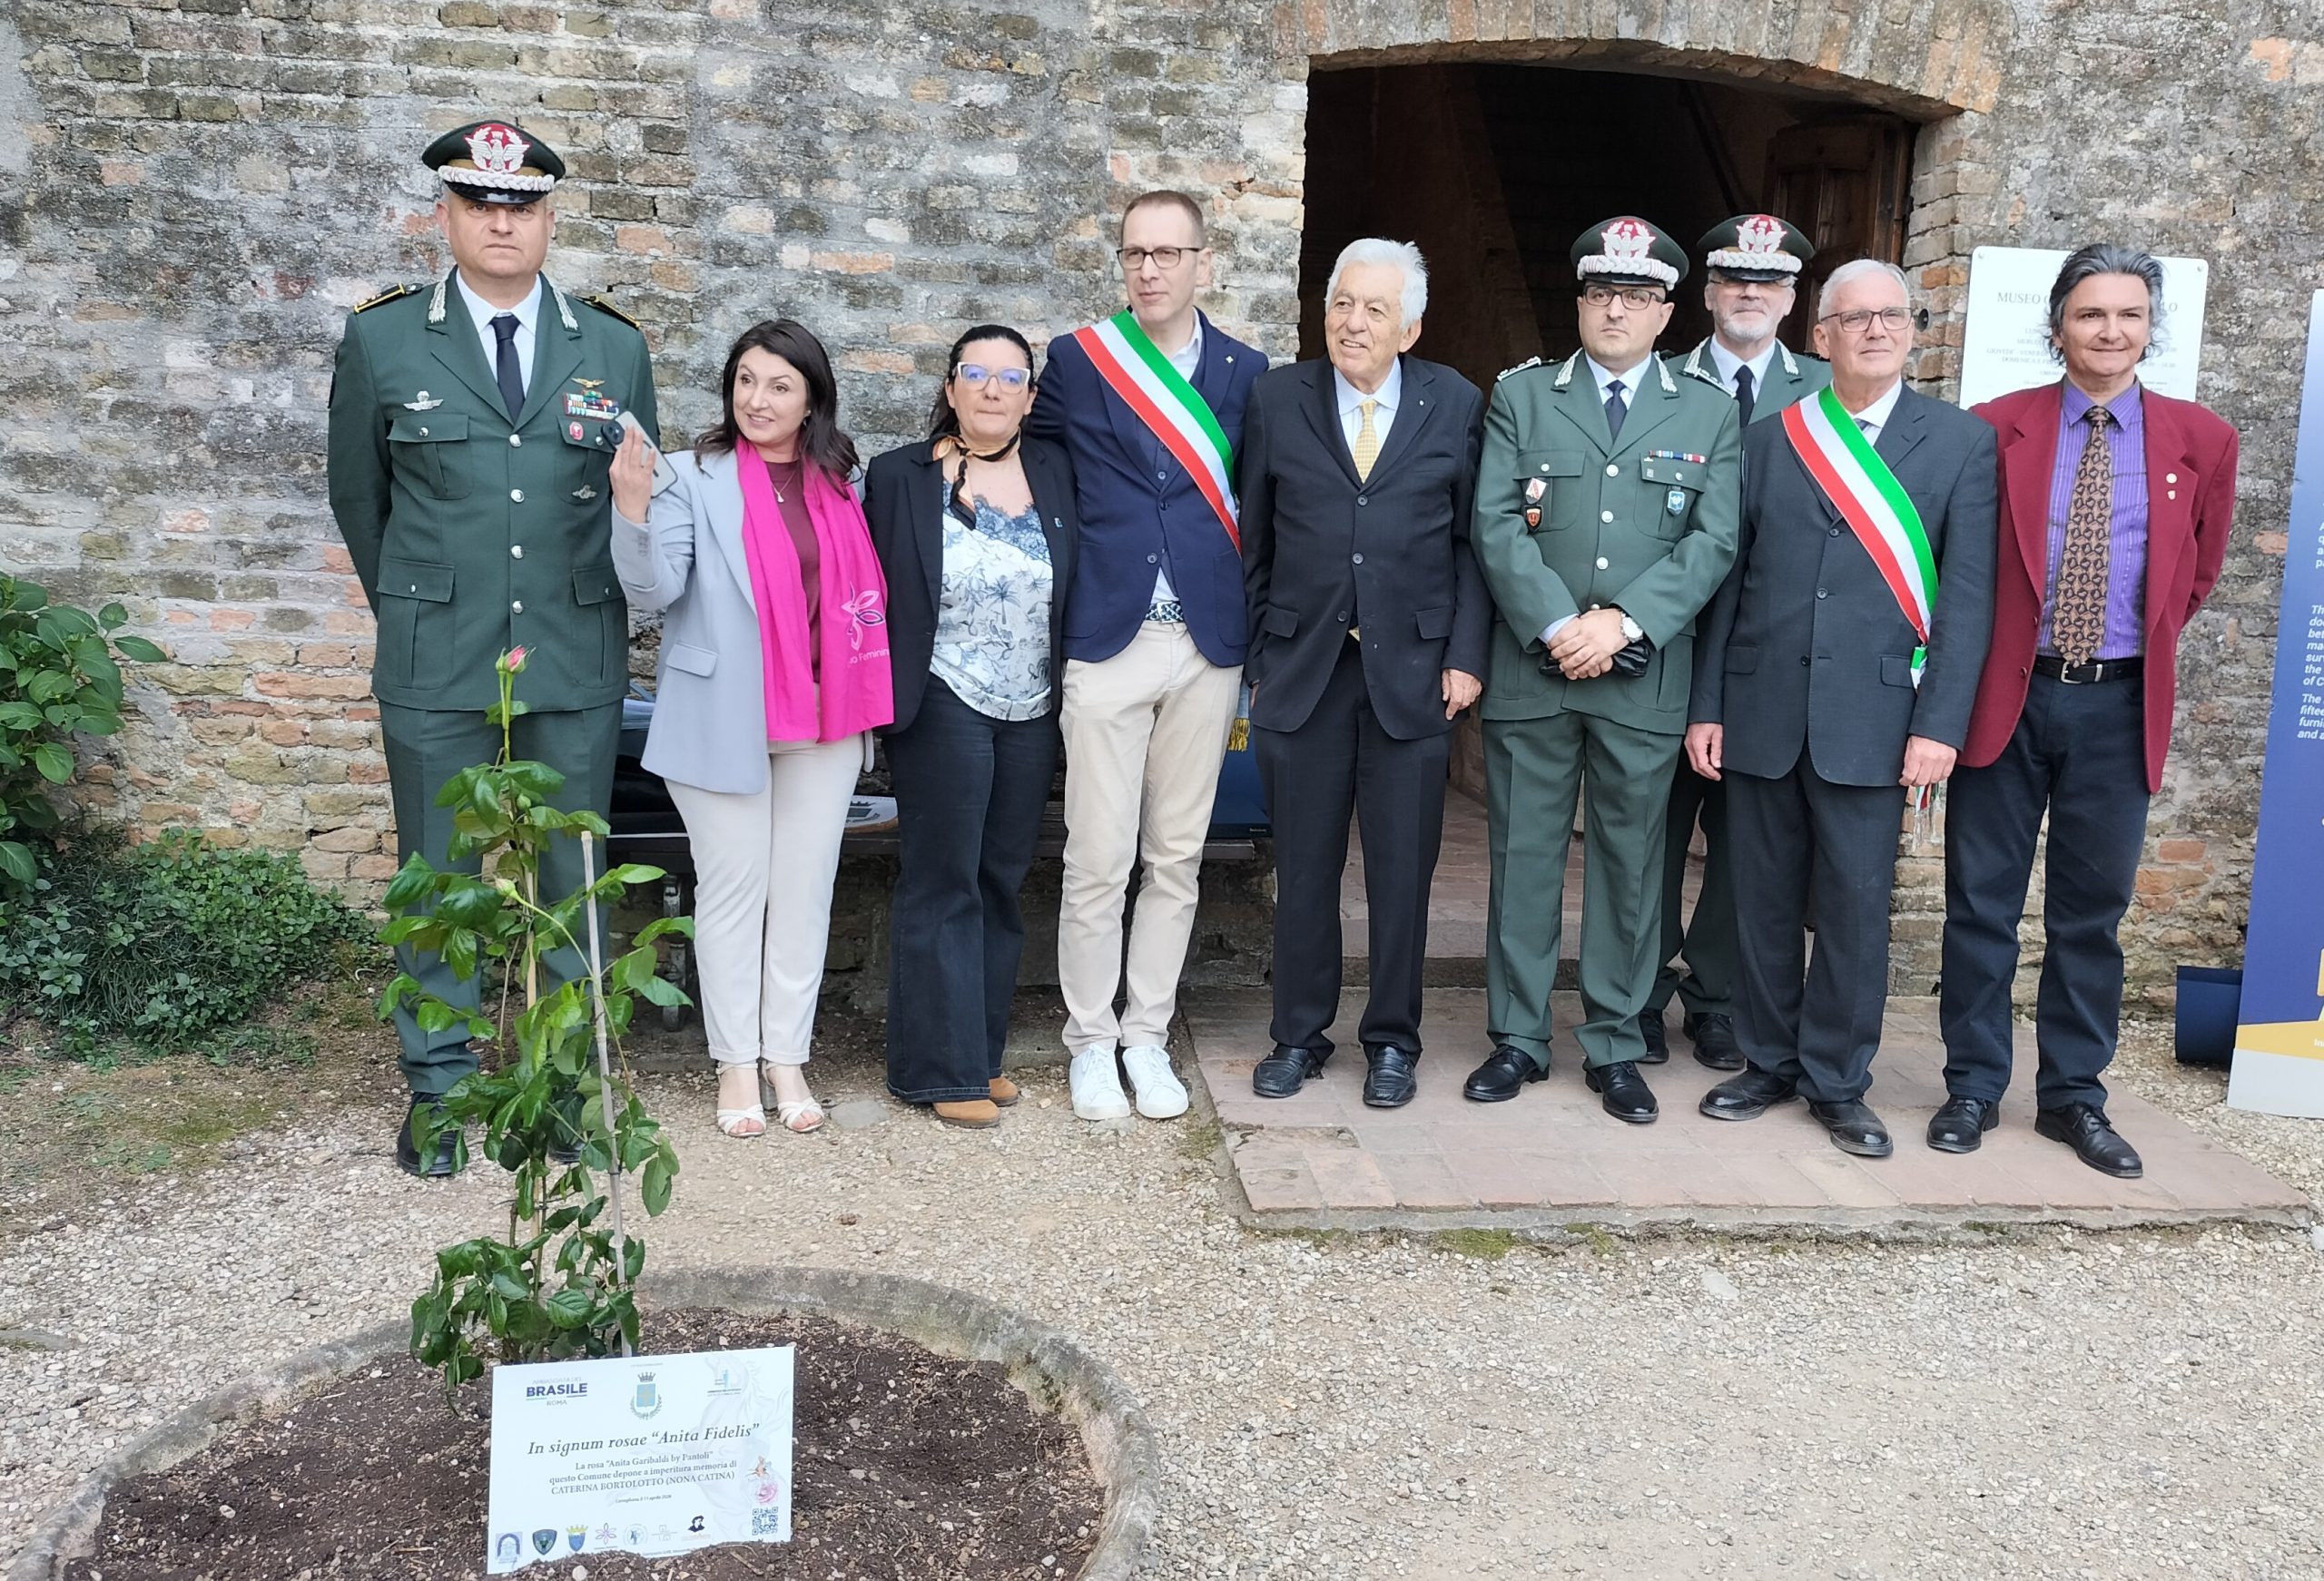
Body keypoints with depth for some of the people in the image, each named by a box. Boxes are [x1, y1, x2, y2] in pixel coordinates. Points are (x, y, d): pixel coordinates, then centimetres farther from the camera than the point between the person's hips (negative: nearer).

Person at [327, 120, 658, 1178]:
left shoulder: (615, 346, 4)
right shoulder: (381, 341, 1)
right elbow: (358, 495, 11)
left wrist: (593, 610, 12)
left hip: (578, 658, 1)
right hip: (435, 662, -1)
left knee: (570, 872, 8)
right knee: (438, 874, 7)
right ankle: (437, 1086, 21)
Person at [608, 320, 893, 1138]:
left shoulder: (837, 484, 8)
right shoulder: (693, 478, -4)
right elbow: (655, 590, -13)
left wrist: (861, 706, 9)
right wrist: (632, 510, -29)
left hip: (822, 718, 4)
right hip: (723, 719, -3)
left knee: (806, 887, 8)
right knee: (733, 887, 4)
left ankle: (788, 1056, 20)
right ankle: (736, 1063, 16)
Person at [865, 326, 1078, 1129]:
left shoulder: (1055, 472, 5)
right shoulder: (900, 476, -3)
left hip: (1033, 712, 4)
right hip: (945, 708, -4)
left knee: (1003, 883, 11)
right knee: (944, 884, 1)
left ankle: (982, 1050, 23)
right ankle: (942, 1068, 9)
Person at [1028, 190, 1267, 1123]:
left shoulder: (1245, 372, 8)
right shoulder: (1077, 361, 4)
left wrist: (1256, 635, 5)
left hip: (1207, 644, 2)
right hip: (1108, 639, -2)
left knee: (1176, 858, 9)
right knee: (1098, 860, 0)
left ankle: (1148, 1037, 22)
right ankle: (1091, 1040, 16)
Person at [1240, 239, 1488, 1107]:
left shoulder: (1455, 405, 3)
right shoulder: (1278, 398, 5)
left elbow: (1472, 540, 3)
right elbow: (1255, 541, 7)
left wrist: (1465, 654, -5)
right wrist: (1257, 657, 4)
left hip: (1411, 670, 0)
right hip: (1301, 669, 1)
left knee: (1402, 871, 6)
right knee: (1303, 868, 8)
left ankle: (1392, 1040, 22)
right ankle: (1300, 1034, 23)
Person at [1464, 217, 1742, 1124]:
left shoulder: (1710, 417, 9)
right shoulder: (1521, 396, 7)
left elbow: (1712, 544, -2)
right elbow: (1496, 523, -3)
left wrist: (1622, 623, -15)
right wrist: (1558, 627, -15)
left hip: (1645, 679, 0)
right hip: (1530, 671, 0)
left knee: (1630, 863, 6)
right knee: (1523, 857, 6)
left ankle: (1615, 1045, 18)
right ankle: (1518, 1037, 18)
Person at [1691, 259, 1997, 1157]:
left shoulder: (1960, 442, 3)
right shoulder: (1768, 441, 9)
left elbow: (1967, 594, -2)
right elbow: (1730, 584, 8)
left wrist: (1939, 723, -10)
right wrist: (1708, 706, 4)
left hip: (1870, 717, -2)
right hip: (1762, 711, 2)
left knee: (1856, 906, 3)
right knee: (1764, 901, 9)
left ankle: (1837, 1082, 17)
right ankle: (1769, 1063, 24)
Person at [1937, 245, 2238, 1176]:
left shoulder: (2200, 441, 4)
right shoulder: (1995, 429, -1)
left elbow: (2197, 573, 16)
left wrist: (2143, 646, 11)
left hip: (2119, 705, 2)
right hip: (2006, 695, -1)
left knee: (2092, 909, 9)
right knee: (1982, 902, 5)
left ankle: (2074, 1097, 22)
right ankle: (1974, 1088, 18)